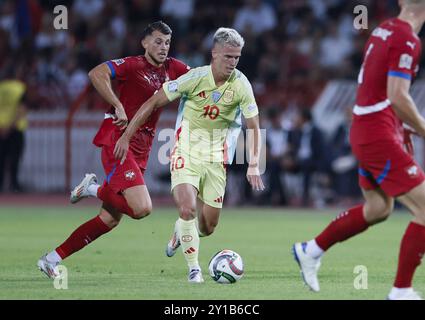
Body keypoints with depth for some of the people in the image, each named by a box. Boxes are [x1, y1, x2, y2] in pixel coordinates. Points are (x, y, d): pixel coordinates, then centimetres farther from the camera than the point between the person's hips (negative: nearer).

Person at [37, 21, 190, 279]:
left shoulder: (172, 69, 12)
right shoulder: (133, 65, -9)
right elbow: (96, 74, -22)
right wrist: (118, 106, -25)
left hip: (141, 152, 8)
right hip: (118, 142, -8)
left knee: (110, 220, 7)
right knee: (142, 208, -24)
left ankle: (52, 259, 14)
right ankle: (93, 189, 1)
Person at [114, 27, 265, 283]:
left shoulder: (241, 85, -11)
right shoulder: (195, 78, -18)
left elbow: (254, 127, -3)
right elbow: (153, 103, -10)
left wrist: (253, 166, -14)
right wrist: (126, 137, -11)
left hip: (216, 156, 3)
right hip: (186, 151, -3)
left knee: (208, 227, 4)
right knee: (188, 208, -24)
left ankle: (180, 232, 41)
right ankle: (194, 268, -6)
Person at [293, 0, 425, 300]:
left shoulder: (384, 30, 9)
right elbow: (397, 96, -25)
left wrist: (401, 127, 20)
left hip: (364, 131, 9)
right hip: (380, 138, -9)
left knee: (378, 208, 26)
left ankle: (312, 250, 36)